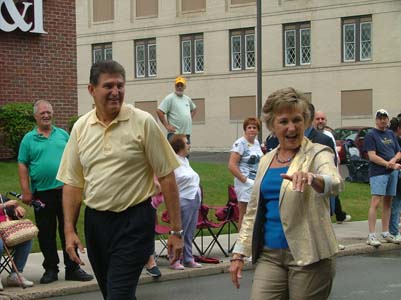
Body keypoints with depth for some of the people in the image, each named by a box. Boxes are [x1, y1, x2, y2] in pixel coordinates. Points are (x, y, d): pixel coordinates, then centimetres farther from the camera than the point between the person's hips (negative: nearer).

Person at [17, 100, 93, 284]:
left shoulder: (63, 135, 10)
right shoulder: (29, 139, 4)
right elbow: (23, 166, 1)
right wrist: (26, 191, -6)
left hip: (65, 190, 1)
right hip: (42, 193, -1)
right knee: (46, 233, 5)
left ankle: (72, 269, 10)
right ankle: (50, 269, 15)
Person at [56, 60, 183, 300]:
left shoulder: (143, 122, -7)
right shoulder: (81, 127, 5)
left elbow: (167, 177, -6)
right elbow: (73, 183, 9)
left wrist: (177, 231, -9)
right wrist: (69, 230, 2)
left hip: (134, 220, -5)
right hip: (95, 221, 5)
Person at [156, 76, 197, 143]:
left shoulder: (187, 99, 16)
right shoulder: (170, 98, -6)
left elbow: (194, 109, 35)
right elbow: (159, 111, -15)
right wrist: (167, 126, -15)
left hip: (187, 133, 8)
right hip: (174, 133, -8)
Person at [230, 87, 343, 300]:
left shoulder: (318, 154, -4)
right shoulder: (266, 160, 13)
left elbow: (334, 183, -26)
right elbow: (253, 211, 19)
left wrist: (311, 178, -48)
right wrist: (239, 253, 13)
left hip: (309, 256, -4)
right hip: (269, 255, 4)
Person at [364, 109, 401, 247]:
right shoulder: (371, 135, -3)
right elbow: (372, 156, -11)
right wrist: (390, 164, -13)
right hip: (378, 172, -7)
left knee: (388, 202, 10)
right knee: (376, 202, -13)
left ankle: (385, 233, 17)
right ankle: (371, 236, -16)